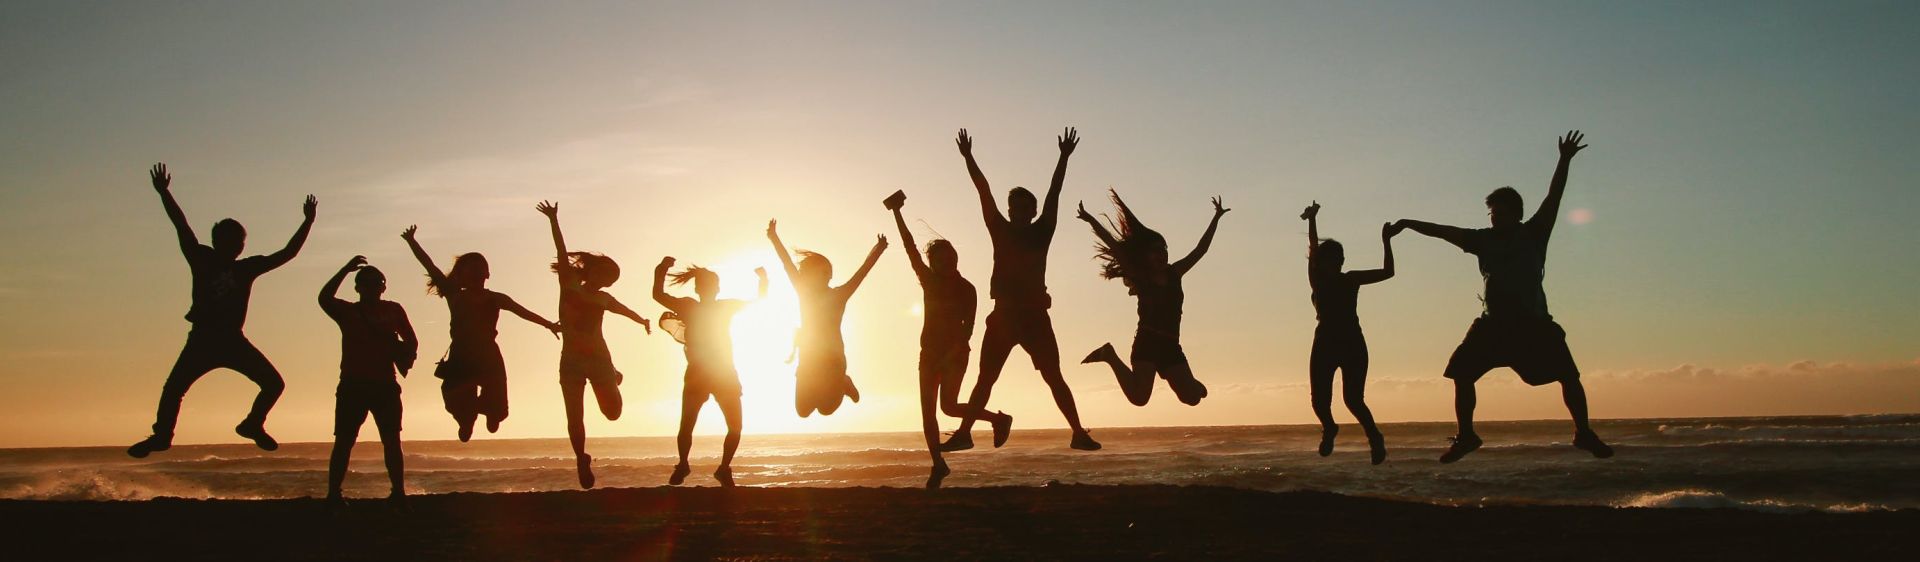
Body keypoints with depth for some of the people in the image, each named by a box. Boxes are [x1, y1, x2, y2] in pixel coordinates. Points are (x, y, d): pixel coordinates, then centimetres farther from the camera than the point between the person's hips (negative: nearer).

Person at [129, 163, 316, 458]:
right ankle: (161, 435, 9)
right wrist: (164, 194, -14)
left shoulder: (247, 268, 6)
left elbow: (286, 254, 8)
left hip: (233, 340, 2)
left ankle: (253, 424, 16)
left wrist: (307, 223, 3)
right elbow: (182, 226, -6)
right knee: (173, 389, -9)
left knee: (274, 383, -5)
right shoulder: (203, 259, 1)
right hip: (202, 340, -2)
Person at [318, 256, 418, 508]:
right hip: (353, 385, -1)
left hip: (385, 385, 1)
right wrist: (346, 269, -14)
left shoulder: (393, 310, 12)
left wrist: (403, 355, -9)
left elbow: (411, 342, 13)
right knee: (343, 441, -4)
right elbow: (325, 299, -10)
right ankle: (333, 494, -4)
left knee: (391, 440, -2)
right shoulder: (348, 311, 9)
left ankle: (398, 493, -2)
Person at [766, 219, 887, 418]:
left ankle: (843, 385, 20)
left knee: (826, 408, -14)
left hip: (832, 358, -4)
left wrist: (877, 251, -25)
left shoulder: (838, 295, -4)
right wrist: (774, 238, -1)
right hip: (808, 359, 4)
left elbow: (862, 272, -14)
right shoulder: (804, 293, 7)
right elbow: (788, 265, 4)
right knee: (803, 410, 0)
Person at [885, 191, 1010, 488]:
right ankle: (938, 464, 8)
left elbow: (968, 327, -10)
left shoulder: (966, 289, -4)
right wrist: (897, 213, 0)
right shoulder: (929, 280, 8)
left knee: (949, 406, -16)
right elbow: (910, 247, 4)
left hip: (954, 353, -5)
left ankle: (999, 419, 5)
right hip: (930, 352, 5)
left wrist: (953, 353, -24)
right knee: (927, 412, 0)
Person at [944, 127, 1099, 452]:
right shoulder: (1001, 231, 7)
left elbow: (1053, 194, -2)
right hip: (1004, 315, 2)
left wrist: (1064, 158, -7)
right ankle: (964, 432, 7)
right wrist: (968, 158, 1)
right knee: (985, 378, 5)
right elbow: (984, 193, 3)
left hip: (1034, 315, -2)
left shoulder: (1040, 233, 3)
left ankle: (1079, 433, -2)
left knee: (1053, 377, -2)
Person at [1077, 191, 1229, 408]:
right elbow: (1115, 246, -6)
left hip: (1171, 347, 5)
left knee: (1192, 396, -6)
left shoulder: (1174, 274, 14)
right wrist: (1091, 220, -11)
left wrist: (1216, 218, 22)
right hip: (1146, 343, -5)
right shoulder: (1140, 278, 1)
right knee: (1139, 397, -19)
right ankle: (1110, 356, 4)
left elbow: (1200, 249, 20)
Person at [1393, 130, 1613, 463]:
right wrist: (1409, 224, 8)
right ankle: (1465, 436, 5)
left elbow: (1553, 199, -6)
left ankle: (1583, 433, 8)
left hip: (1533, 322, -2)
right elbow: (1444, 231, 12)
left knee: (1568, 374, -7)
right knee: (1461, 374, -5)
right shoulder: (1483, 239, 11)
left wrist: (1564, 161, -15)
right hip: (1493, 323, 2)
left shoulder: (1533, 234, 4)